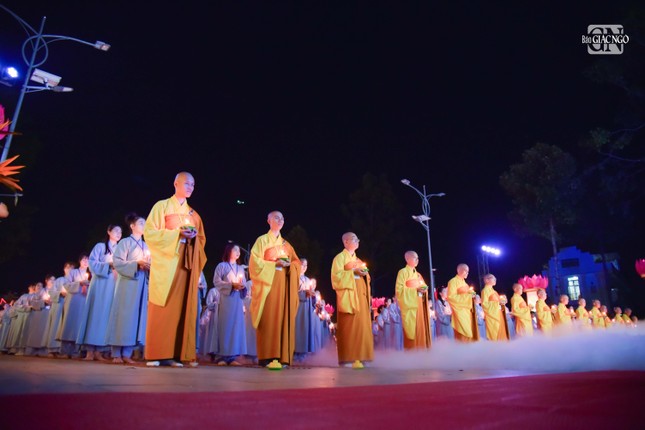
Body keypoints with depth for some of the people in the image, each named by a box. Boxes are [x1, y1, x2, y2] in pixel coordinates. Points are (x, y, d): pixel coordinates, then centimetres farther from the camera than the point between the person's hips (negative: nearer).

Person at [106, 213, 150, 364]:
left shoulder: (146, 246, 18)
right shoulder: (125, 242, 1)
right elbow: (117, 262, -9)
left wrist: (149, 267, -5)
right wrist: (137, 264, -17)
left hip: (141, 285, 6)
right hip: (127, 283, -6)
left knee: (136, 316, 2)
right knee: (123, 315, -6)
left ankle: (127, 353, 6)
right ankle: (116, 354, -1)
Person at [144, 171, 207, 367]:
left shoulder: (193, 213, 18)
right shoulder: (162, 206, 4)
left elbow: (202, 239, 19)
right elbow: (149, 232, -6)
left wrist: (194, 236, -4)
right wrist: (177, 233, -15)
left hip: (187, 263, 5)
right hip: (165, 261, -4)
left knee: (181, 307, 0)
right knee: (162, 307, -7)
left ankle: (173, 353, 4)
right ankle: (155, 354, -1)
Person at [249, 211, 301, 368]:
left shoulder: (286, 244, 20)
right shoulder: (262, 240, 5)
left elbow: (297, 262, 17)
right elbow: (255, 262, -6)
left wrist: (289, 265, -5)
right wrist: (275, 264, -14)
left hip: (284, 285, 5)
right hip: (269, 282, -5)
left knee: (283, 318, 0)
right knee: (269, 318, -11)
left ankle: (281, 356, 3)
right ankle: (267, 356, -8)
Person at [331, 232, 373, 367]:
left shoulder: (358, 260, 24)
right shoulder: (340, 257, 3)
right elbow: (336, 275, -11)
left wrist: (365, 273, 6)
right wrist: (353, 271, -15)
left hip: (361, 295, 7)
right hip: (348, 295, -7)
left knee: (362, 325, 2)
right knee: (348, 327, -10)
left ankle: (359, 357, 7)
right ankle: (346, 359, -8)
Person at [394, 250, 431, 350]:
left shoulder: (418, 274, 20)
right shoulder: (403, 272, -4)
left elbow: (423, 286, 23)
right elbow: (399, 288, -13)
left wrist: (424, 289, -1)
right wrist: (415, 290, -18)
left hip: (419, 304, 8)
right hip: (410, 304, -8)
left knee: (421, 328, 5)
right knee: (412, 329, -10)